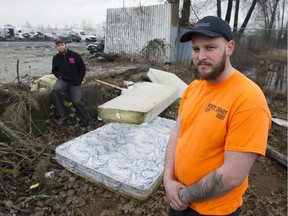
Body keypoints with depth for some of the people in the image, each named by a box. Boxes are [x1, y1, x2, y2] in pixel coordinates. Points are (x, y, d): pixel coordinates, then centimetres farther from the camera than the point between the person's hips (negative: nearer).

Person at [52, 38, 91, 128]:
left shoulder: (75, 55, -3)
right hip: (63, 80, 2)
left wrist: (78, 81, -7)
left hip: (74, 82, -2)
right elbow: (54, 70, 17)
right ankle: (61, 115, -23)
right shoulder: (56, 58, 6)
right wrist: (59, 75, -5)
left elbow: (83, 68, 1)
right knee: (56, 90, -30)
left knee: (77, 101, -13)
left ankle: (86, 120, 6)